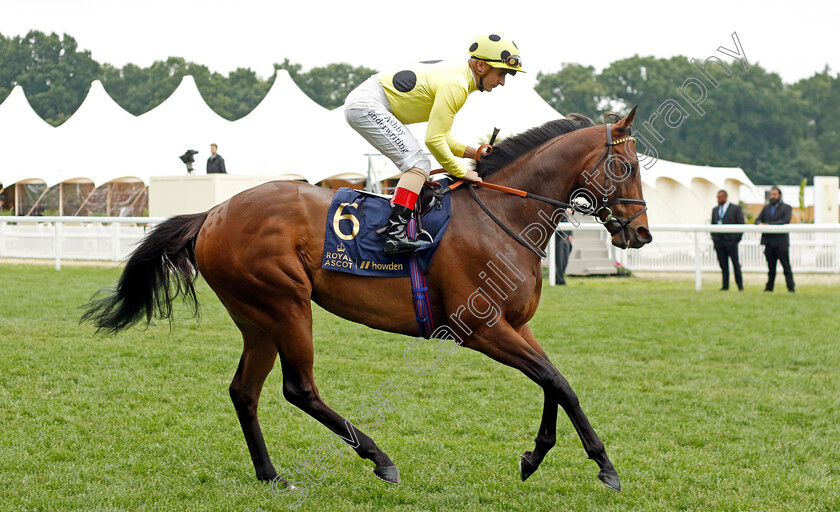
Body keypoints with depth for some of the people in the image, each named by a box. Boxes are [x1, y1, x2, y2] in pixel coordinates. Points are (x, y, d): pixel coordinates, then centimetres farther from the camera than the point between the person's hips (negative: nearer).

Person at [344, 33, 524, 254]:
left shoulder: (458, 73, 12)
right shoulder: (456, 85, -20)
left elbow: (439, 133, 18)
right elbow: (433, 140, -22)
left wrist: (470, 152, 5)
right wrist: (461, 172, -11)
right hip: (367, 105, -11)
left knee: (419, 167, 13)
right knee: (419, 165, -18)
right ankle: (396, 234, -28)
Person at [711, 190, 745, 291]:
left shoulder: (736, 208, 1)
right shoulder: (715, 210, 15)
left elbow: (741, 224, 0)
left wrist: (737, 238, -7)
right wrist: (714, 238, 7)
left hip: (731, 241, -4)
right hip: (719, 242, 4)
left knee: (736, 264, 1)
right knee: (723, 265, 3)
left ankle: (740, 285, 9)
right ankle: (725, 285, 6)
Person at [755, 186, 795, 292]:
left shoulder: (786, 208, 3)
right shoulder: (766, 208, 19)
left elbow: (786, 221, -13)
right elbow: (758, 219, 13)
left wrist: (770, 225, -20)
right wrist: (760, 224, -13)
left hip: (781, 241, -5)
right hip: (769, 242, 5)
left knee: (786, 266, -4)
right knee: (771, 266, 9)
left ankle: (791, 287, -3)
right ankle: (769, 287, 14)